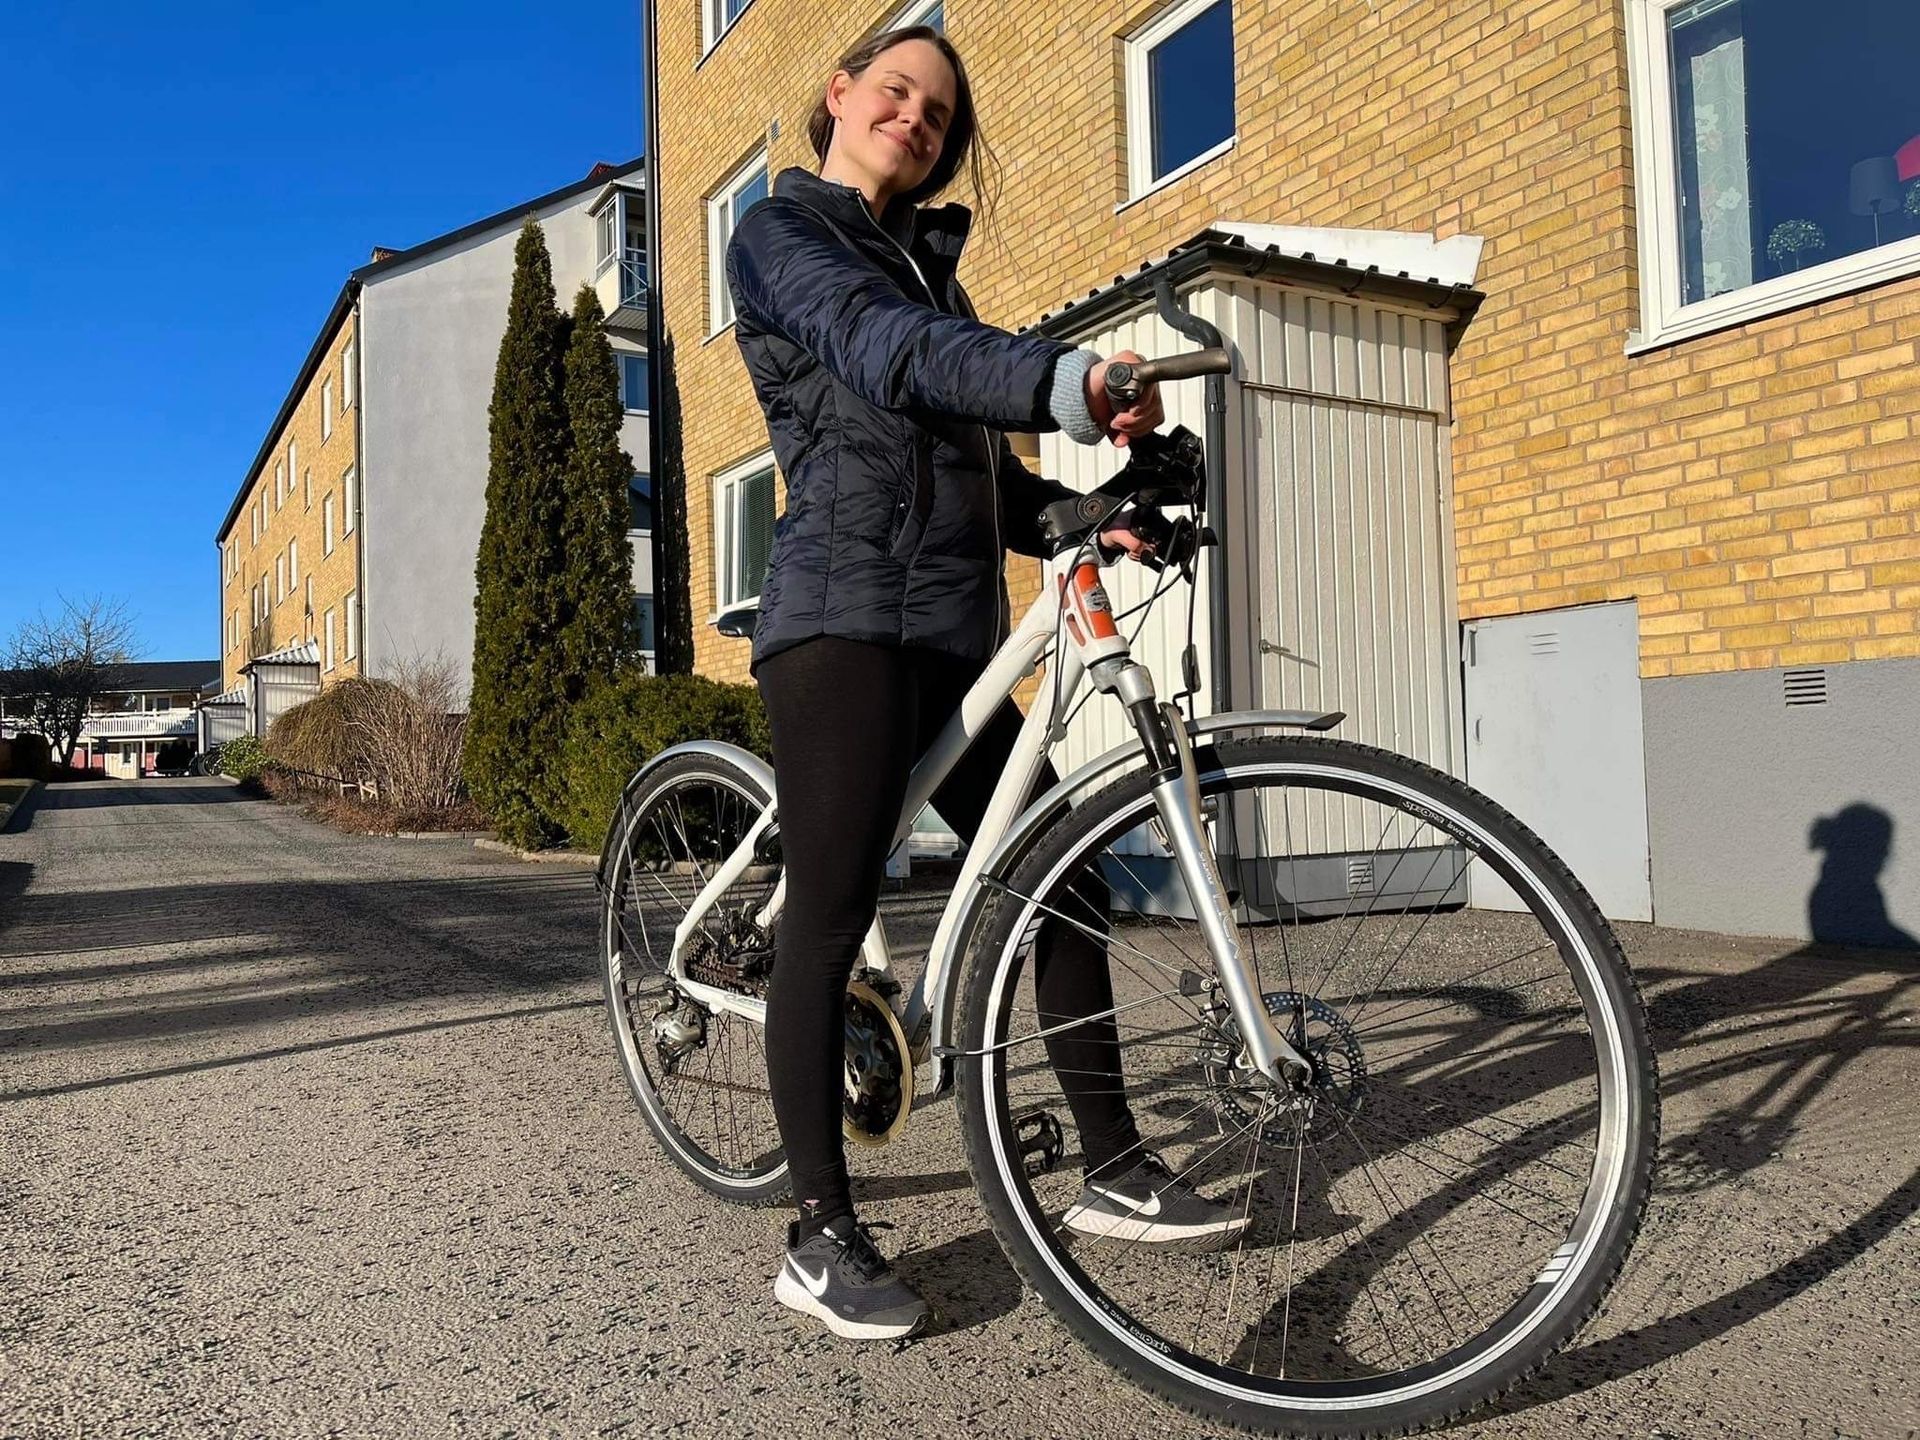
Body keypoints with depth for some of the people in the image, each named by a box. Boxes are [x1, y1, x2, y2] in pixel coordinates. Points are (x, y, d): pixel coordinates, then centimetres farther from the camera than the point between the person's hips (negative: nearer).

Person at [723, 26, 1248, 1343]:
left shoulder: (929, 266, 26)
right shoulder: (780, 234, 4)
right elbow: (883, 350, -20)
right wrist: (1064, 381, -36)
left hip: (954, 630, 8)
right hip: (844, 618, -7)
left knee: (1066, 880, 5)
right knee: (831, 920, -7)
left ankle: (1114, 1170, 18)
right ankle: (822, 1236, 6)